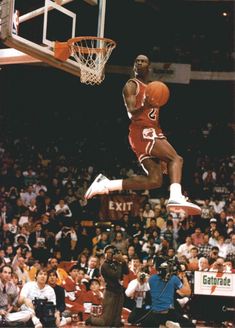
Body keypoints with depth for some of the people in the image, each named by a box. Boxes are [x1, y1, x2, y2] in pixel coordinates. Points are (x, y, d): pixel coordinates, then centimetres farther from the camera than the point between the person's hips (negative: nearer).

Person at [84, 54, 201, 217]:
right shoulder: (131, 85, -2)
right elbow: (132, 112, -18)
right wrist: (145, 106, -37)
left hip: (153, 132, 8)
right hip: (142, 132, -8)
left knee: (155, 180, 1)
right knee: (175, 158, -22)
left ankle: (106, 184, 3)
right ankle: (176, 197, -40)